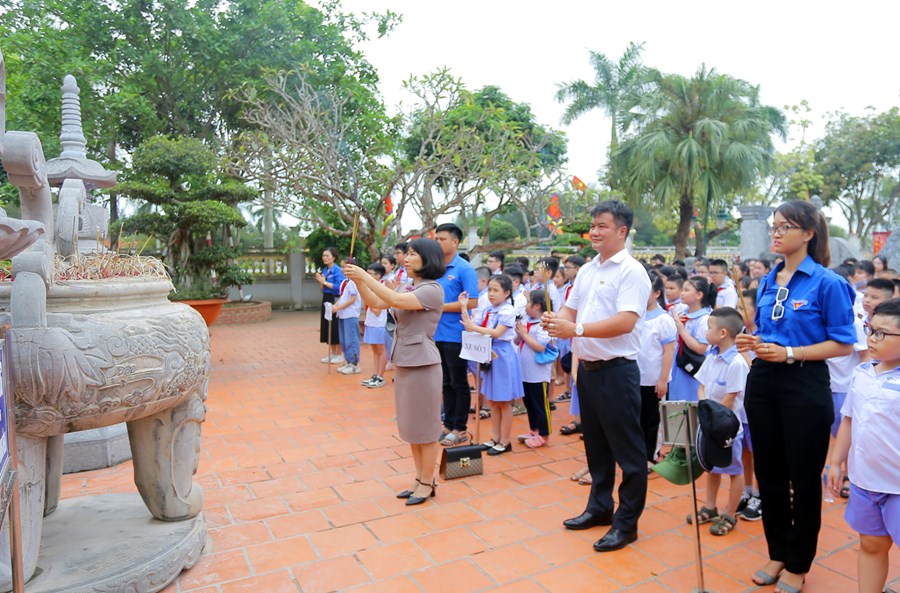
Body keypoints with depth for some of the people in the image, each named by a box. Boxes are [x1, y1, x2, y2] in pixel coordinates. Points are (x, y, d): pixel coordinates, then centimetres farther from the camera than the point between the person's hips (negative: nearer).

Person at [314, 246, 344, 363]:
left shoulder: (338, 270, -11)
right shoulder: (324, 270, 10)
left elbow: (339, 287, -19)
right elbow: (323, 288, 14)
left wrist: (325, 282, -15)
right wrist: (320, 281, -5)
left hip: (335, 300, -8)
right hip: (326, 299, 8)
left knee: (335, 327, -2)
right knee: (326, 326, 11)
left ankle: (339, 355, 9)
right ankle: (332, 353, 22)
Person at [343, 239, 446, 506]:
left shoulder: (432, 289, -14)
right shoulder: (406, 287, 12)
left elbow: (395, 300, -26)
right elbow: (375, 303, 11)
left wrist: (365, 276, -21)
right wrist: (357, 280, -3)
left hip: (422, 363, -9)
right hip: (403, 362, 9)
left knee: (424, 425, 3)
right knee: (409, 424, 15)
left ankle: (428, 482, 17)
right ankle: (420, 478, 28)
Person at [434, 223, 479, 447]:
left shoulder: (464, 269, -10)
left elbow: (471, 302, -16)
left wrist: (441, 306, -17)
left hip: (455, 335, -6)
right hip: (438, 334, 6)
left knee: (459, 383, 5)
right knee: (446, 382, 15)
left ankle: (460, 429, 16)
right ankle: (448, 424, 27)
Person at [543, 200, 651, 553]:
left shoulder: (631, 272, -12)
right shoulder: (586, 270, 12)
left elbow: (625, 322, -24)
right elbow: (570, 309, 16)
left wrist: (576, 328, -31)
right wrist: (556, 321, -7)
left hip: (616, 370, -8)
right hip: (586, 368, 8)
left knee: (626, 448, 4)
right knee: (595, 443, 19)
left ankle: (626, 523, 18)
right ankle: (599, 507, 35)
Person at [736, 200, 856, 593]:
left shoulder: (827, 282, -9)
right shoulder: (767, 282, 9)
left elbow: (844, 344, -10)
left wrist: (789, 353, -19)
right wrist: (754, 343, -4)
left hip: (805, 386, -6)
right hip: (762, 383, 6)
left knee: (804, 477, 7)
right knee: (769, 472, 14)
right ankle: (777, 553, 31)